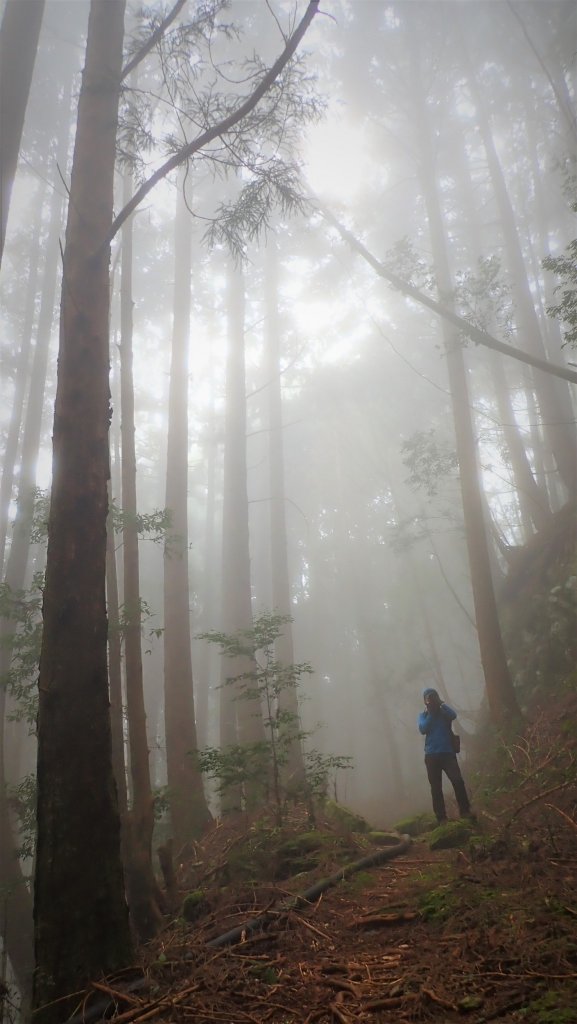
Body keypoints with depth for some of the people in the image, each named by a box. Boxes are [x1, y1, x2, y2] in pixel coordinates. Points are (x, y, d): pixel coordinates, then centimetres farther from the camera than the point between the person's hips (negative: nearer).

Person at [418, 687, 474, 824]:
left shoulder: (444, 711, 9)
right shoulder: (423, 715, 11)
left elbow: (453, 715, -14)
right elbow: (423, 729, -7)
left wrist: (441, 704, -9)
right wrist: (430, 713, -5)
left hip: (448, 753, -1)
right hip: (431, 755, 1)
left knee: (458, 781, -16)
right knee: (436, 788, 0)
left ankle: (465, 811, -8)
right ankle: (441, 818, 4)